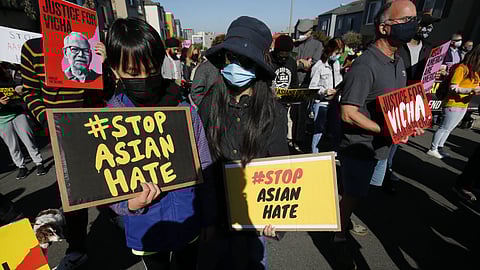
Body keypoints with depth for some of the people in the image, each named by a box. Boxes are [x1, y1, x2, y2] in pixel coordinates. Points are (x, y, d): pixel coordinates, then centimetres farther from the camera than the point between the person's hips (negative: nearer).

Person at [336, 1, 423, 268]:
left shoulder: (399, 62, 7)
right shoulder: (365, 65, -21)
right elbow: (348, 114, -25)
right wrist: (386, 130, -23)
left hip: (380, 145, 8)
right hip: (359, 147, -8)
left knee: (359, 193, 23)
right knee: (353, 196, 7)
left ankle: (344, 219, 47)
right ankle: (340, 237, 29)